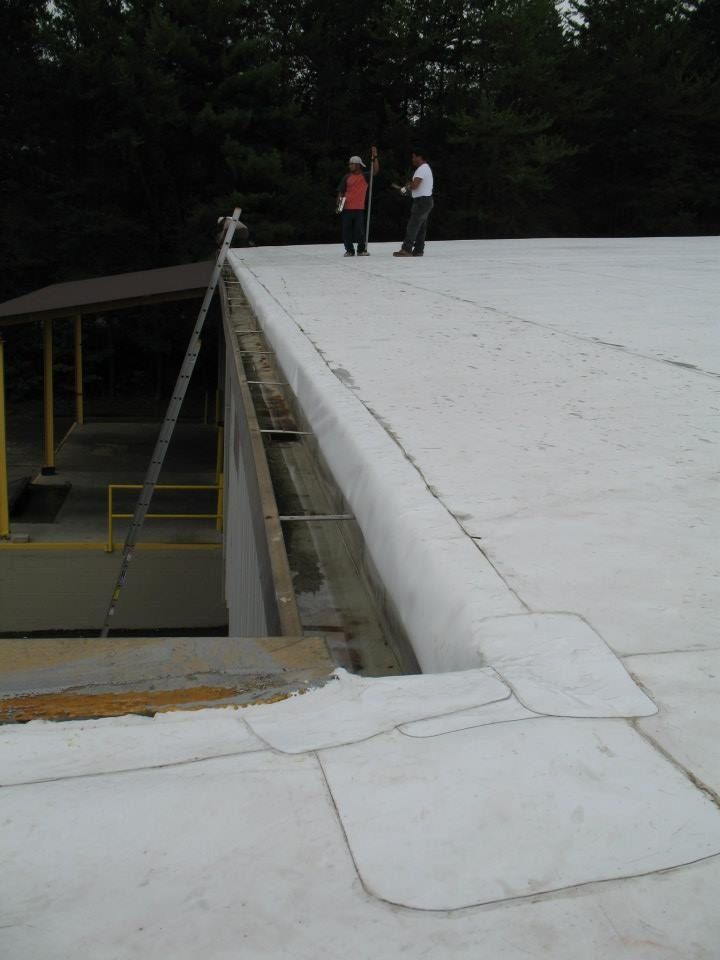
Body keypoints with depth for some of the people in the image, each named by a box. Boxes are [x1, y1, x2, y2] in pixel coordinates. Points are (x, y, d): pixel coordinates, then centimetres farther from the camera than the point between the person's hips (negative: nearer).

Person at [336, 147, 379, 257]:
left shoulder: (365, 177, 5)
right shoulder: (347, 177, 7)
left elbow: (375, 171, -10)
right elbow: (341, 192, 7)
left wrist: (375, 157, -18)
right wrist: (338, 204, -3)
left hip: (359, 208, -1)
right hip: (347, 208, 1)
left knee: (360, 230, -2)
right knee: (347, 231, 2)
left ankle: (361, 250, 8)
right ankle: (349, 250, 11)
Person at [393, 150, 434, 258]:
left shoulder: (421, 169, -15)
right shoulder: (427, 168, 20)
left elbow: (415, 185, -23)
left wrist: (408, 186, -2)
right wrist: (407, 188, 6)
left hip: (421, 201, -11)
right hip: (426, 200, 11)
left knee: (412, 226, -12)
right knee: (421, 228, 11)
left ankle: (406, 250, -14)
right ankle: (418, 250, 13)